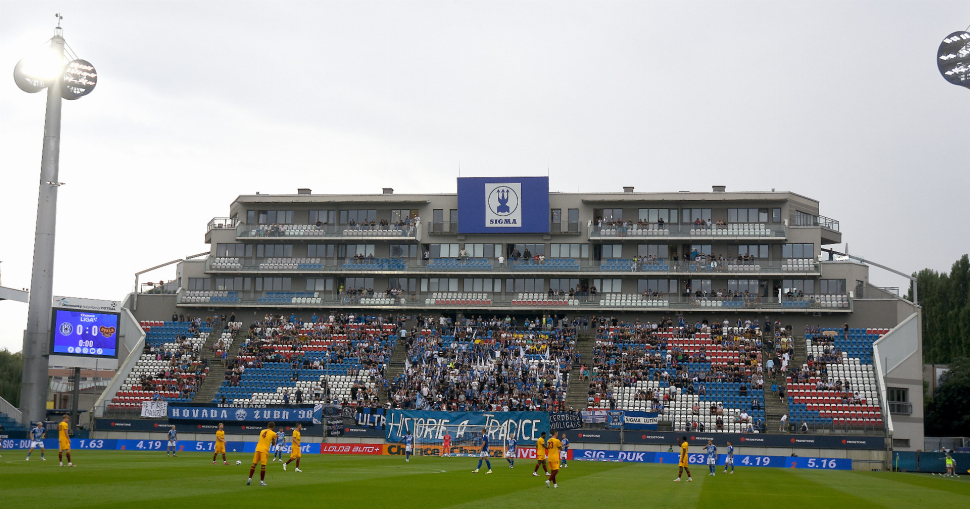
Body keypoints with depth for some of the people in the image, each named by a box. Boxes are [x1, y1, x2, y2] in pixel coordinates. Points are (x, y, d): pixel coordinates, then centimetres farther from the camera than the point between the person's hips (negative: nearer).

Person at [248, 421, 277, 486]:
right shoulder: (273, 434, 2)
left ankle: (250, 479, 4)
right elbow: (273, 444, 13)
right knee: (263, 465, -3)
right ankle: (261, 481, -2)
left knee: (254, 464, 9)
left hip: (258, 449, 4)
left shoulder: (262, 431, 15)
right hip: (265, 450, -4)